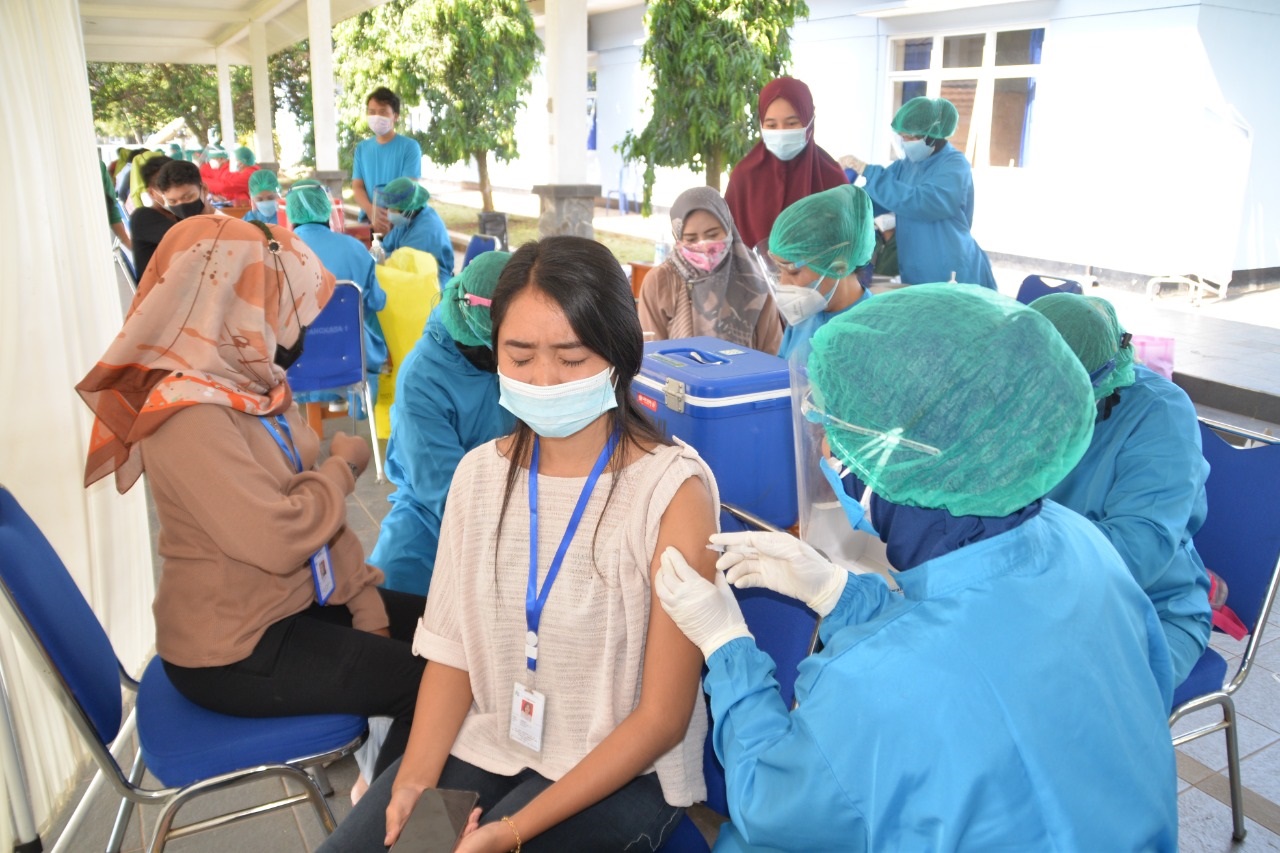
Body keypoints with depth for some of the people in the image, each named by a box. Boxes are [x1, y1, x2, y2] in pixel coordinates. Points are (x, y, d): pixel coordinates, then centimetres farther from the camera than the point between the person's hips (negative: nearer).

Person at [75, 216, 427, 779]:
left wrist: (364, 601, -1)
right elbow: (278, 538, -32)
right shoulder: (189, 419, -25)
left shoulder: (254, 386, 3)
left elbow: (317, 510, 5)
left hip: (294, 605, 8)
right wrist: (343, 467, -15)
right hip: (235, 654, -8)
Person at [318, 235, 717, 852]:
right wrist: (415, 780, -12)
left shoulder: (674, 490, -18)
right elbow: (452, 648, 4)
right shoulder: (480, 472, -2)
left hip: (620, 772, -4)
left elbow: (663, 717, -14)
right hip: (485, 744, 4)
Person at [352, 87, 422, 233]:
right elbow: (357, 187, 6)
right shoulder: (361, 148, 12)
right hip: (368, 219, 3)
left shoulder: (410, 146, -1)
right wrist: (371, 211, -16)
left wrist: (390, 218, -24)